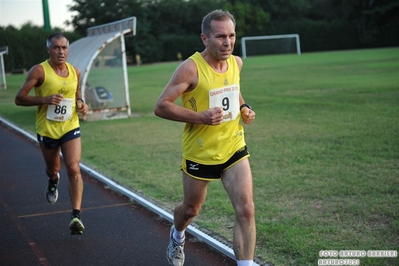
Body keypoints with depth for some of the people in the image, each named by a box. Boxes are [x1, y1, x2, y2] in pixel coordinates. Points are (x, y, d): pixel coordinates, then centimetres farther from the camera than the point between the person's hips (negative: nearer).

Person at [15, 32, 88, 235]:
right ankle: (53, 181, 57)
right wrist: (44, 99, -25)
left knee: (74, 169, -13)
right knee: (53, 169, 18)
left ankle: (76, 216, -12)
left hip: (71, 128, 2)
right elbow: (19, 98, -12)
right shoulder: (39, 71, -11)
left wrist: (81, 104, -2)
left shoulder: (75, 72, 2)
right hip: (47, 130, -1)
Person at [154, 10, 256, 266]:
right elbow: (161, 106, -19)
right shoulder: (191, 68, -20)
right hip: (200, 154, -3)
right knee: (191, 209, 19)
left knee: (246, 210, -10)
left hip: (234, 149, 4)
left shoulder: (236, 62, -1)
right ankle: (177, 236, 54)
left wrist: (244, 107, 1)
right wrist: (200, 117, -28)